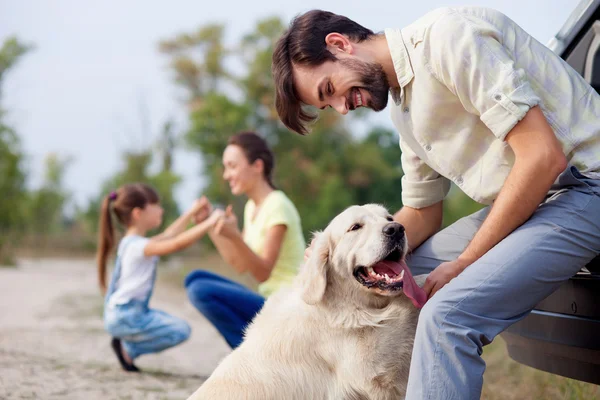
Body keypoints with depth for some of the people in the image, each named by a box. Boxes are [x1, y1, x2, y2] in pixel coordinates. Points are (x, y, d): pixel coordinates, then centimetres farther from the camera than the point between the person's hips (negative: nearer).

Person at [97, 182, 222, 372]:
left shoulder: (133, 242, 13)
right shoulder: (137, 246, -19)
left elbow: (168, 235, 28)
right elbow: (177, 243, -32)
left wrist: (191, 213, 25)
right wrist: (210, 221, -29)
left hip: (131, 312, 10)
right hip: (125, 316, -10)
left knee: (178, 326, 19)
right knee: (180, 330, -16)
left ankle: (127, 345, 8)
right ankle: (128, 348, -5)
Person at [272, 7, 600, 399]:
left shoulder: (446, 35, -17)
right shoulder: (404, 104, 13)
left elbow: (544, 156, -22)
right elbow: (421, 213, 21)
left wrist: (463, 264, -15)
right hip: (520, 202, 10)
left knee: (447, 315, -26)